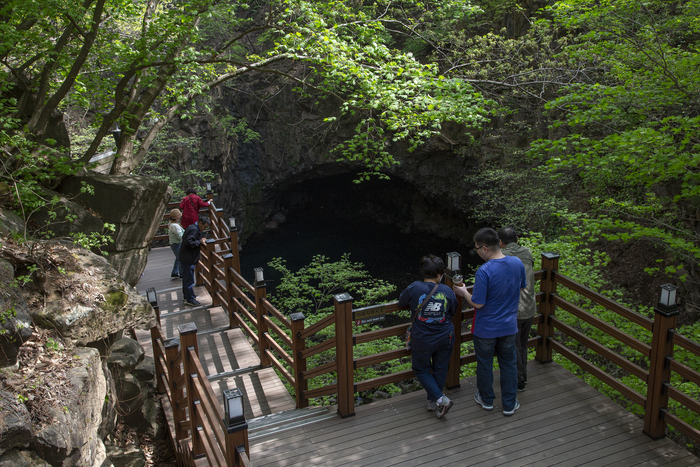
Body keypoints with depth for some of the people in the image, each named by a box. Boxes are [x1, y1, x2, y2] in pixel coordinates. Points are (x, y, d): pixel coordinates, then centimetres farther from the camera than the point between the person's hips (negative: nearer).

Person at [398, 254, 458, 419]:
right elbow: (453, 311, 6)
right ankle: (433, 402, 31)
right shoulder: (447, 291, -10)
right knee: (440, 369, 20)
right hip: (445, 338, 3)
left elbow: (401, 302, -2)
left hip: (423, 340, -2)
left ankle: (441, 400, 3)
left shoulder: (415, 288, -19)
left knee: (421, 370, 16)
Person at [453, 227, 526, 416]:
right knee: (508, 365, 19)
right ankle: (509, 404, 30)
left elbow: (478, 303, -23)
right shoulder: (517, 263, -10)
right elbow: (522, 287, 7)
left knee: (485, 365, 18)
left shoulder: (484, 271, -29)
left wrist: (464, 292, -5)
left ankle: (486, 399, 36)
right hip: (509, 326, 5)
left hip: (486, 328, -4)